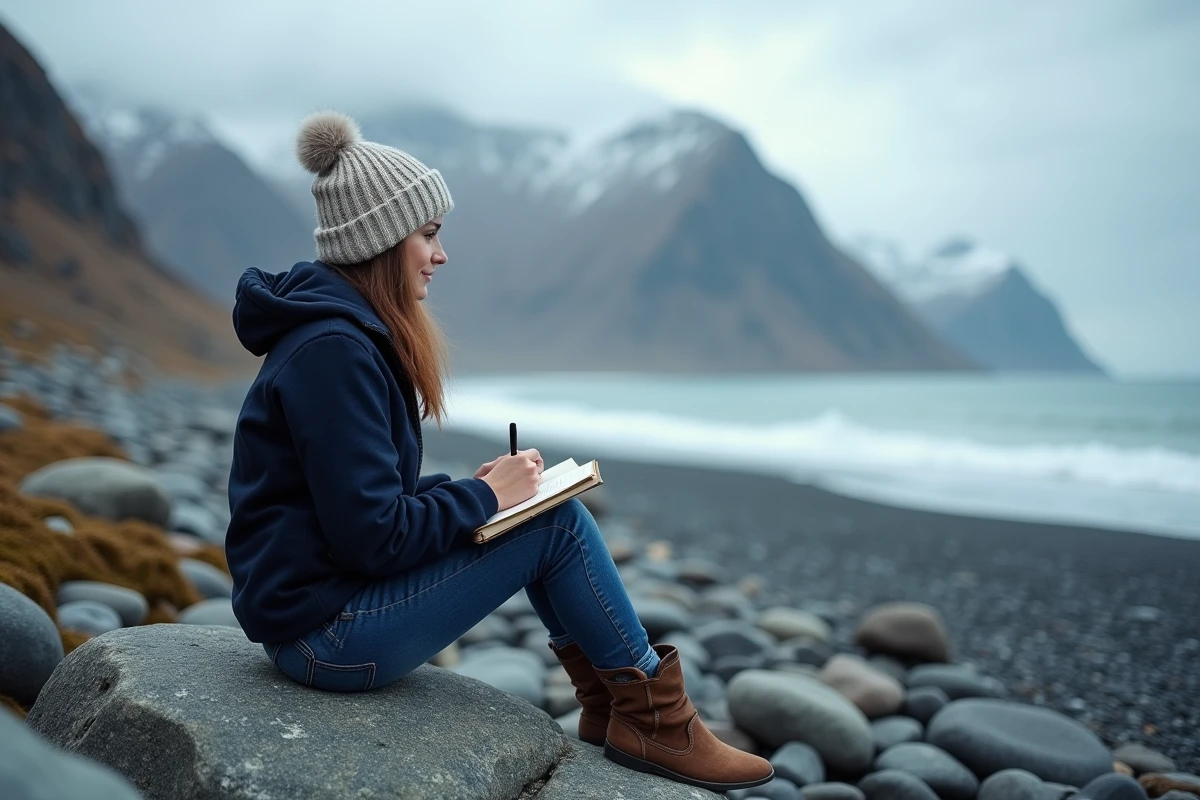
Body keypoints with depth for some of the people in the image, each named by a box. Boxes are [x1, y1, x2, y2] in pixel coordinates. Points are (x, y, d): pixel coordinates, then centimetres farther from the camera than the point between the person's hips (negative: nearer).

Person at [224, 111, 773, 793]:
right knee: (558, 520, -10)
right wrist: (486, 495, -12)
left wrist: (472, 488, 1)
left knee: (543, 506, 6)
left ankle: (611, 706, 11)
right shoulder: (333, 350, -22)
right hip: (328, 635, -9)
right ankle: (654, 721, 6)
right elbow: (374, 538, -25)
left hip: (336, 590, 9)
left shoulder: (349, 328, 9)